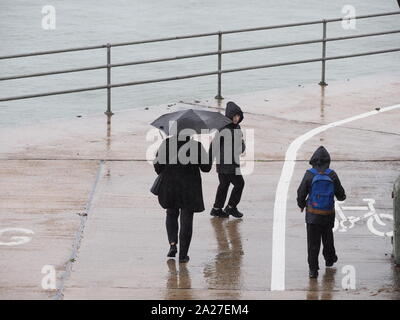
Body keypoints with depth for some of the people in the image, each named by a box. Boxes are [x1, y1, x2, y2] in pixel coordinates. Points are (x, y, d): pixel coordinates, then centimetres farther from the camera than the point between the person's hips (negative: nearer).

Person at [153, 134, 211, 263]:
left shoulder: (166, 144, -7)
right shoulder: (197, 146, -9)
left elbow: (157, 166, -5)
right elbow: (206, 167, -4)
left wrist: (162, 173, 16)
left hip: (169, 186, 1)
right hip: (190, 188, -1)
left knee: (171, 214, 24)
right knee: (186, 220, 6)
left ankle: (172, 243, 5)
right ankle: (183, 255, 4)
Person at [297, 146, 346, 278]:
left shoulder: (309, 175, -13)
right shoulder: (332, 175, -9)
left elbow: (301, 193, -6)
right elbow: (340, 195, 0)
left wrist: (302, 204, 14)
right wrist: (342, 197, 25)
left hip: (312, 214, -2)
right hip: (328, 213, 2)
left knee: (313, 242, 3)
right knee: (327, 237, 26)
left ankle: (313, 269, 0)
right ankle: (329, 258, 45)